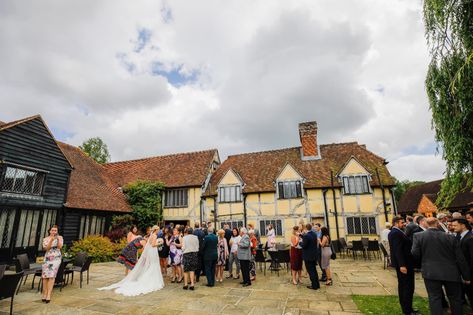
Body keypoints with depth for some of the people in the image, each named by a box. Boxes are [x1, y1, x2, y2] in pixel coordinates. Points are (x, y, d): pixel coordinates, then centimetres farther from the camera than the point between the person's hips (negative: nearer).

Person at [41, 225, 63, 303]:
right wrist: (51, 240, -17)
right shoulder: (45, 239, 9)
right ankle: (45, 294, -3)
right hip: (47, 258, 2)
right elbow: (46, 248, -4)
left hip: (56, 258, -2)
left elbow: (60, 247, -6)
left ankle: (48, 295, -16)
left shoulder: (60, 237, 6)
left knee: (52, 275, -15)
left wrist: (58, 239, -18)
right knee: (45, 275, -11)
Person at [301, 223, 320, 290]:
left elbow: (304, 245, -22)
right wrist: (302, 236, 17)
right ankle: (317, 284, 27)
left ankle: (314, 285, 11)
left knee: (311, 271, 4)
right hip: (314, 255, 8)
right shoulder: (315, 234, 1)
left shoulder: (306, 236, -24)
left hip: (308, 256, -8)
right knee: (314, 270, 19)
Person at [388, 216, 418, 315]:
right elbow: (398, 250, -25)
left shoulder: (395, 232, 13)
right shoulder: (396, 233, -20)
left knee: (402, 285, 17)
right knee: (408, 287, -2)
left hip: (402, 263, 11)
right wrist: (402, 265, -26)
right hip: (404, 263, -11)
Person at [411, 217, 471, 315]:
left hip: (431, 273, -1)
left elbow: (415, 253, -8)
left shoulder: (418, 236, -8)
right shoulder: (450, 237, -5)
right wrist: (466, 276, 9)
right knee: (455, 298, 19)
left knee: (434, 298, 6)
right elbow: (460, 259, -1)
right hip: (451, 273, 2)